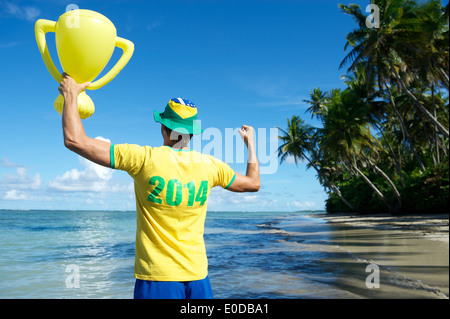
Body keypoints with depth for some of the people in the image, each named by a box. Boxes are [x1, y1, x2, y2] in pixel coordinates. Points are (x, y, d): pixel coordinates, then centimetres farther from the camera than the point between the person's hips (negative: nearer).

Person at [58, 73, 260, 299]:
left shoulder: (145, 158, -12)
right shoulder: (210, 165, 0)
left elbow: (74, 141, -10)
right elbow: (253, 183, 18)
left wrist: (70, 95, 5)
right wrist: (250, 143, 31)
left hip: (157, 276, -3)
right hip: (197, 275, 4)